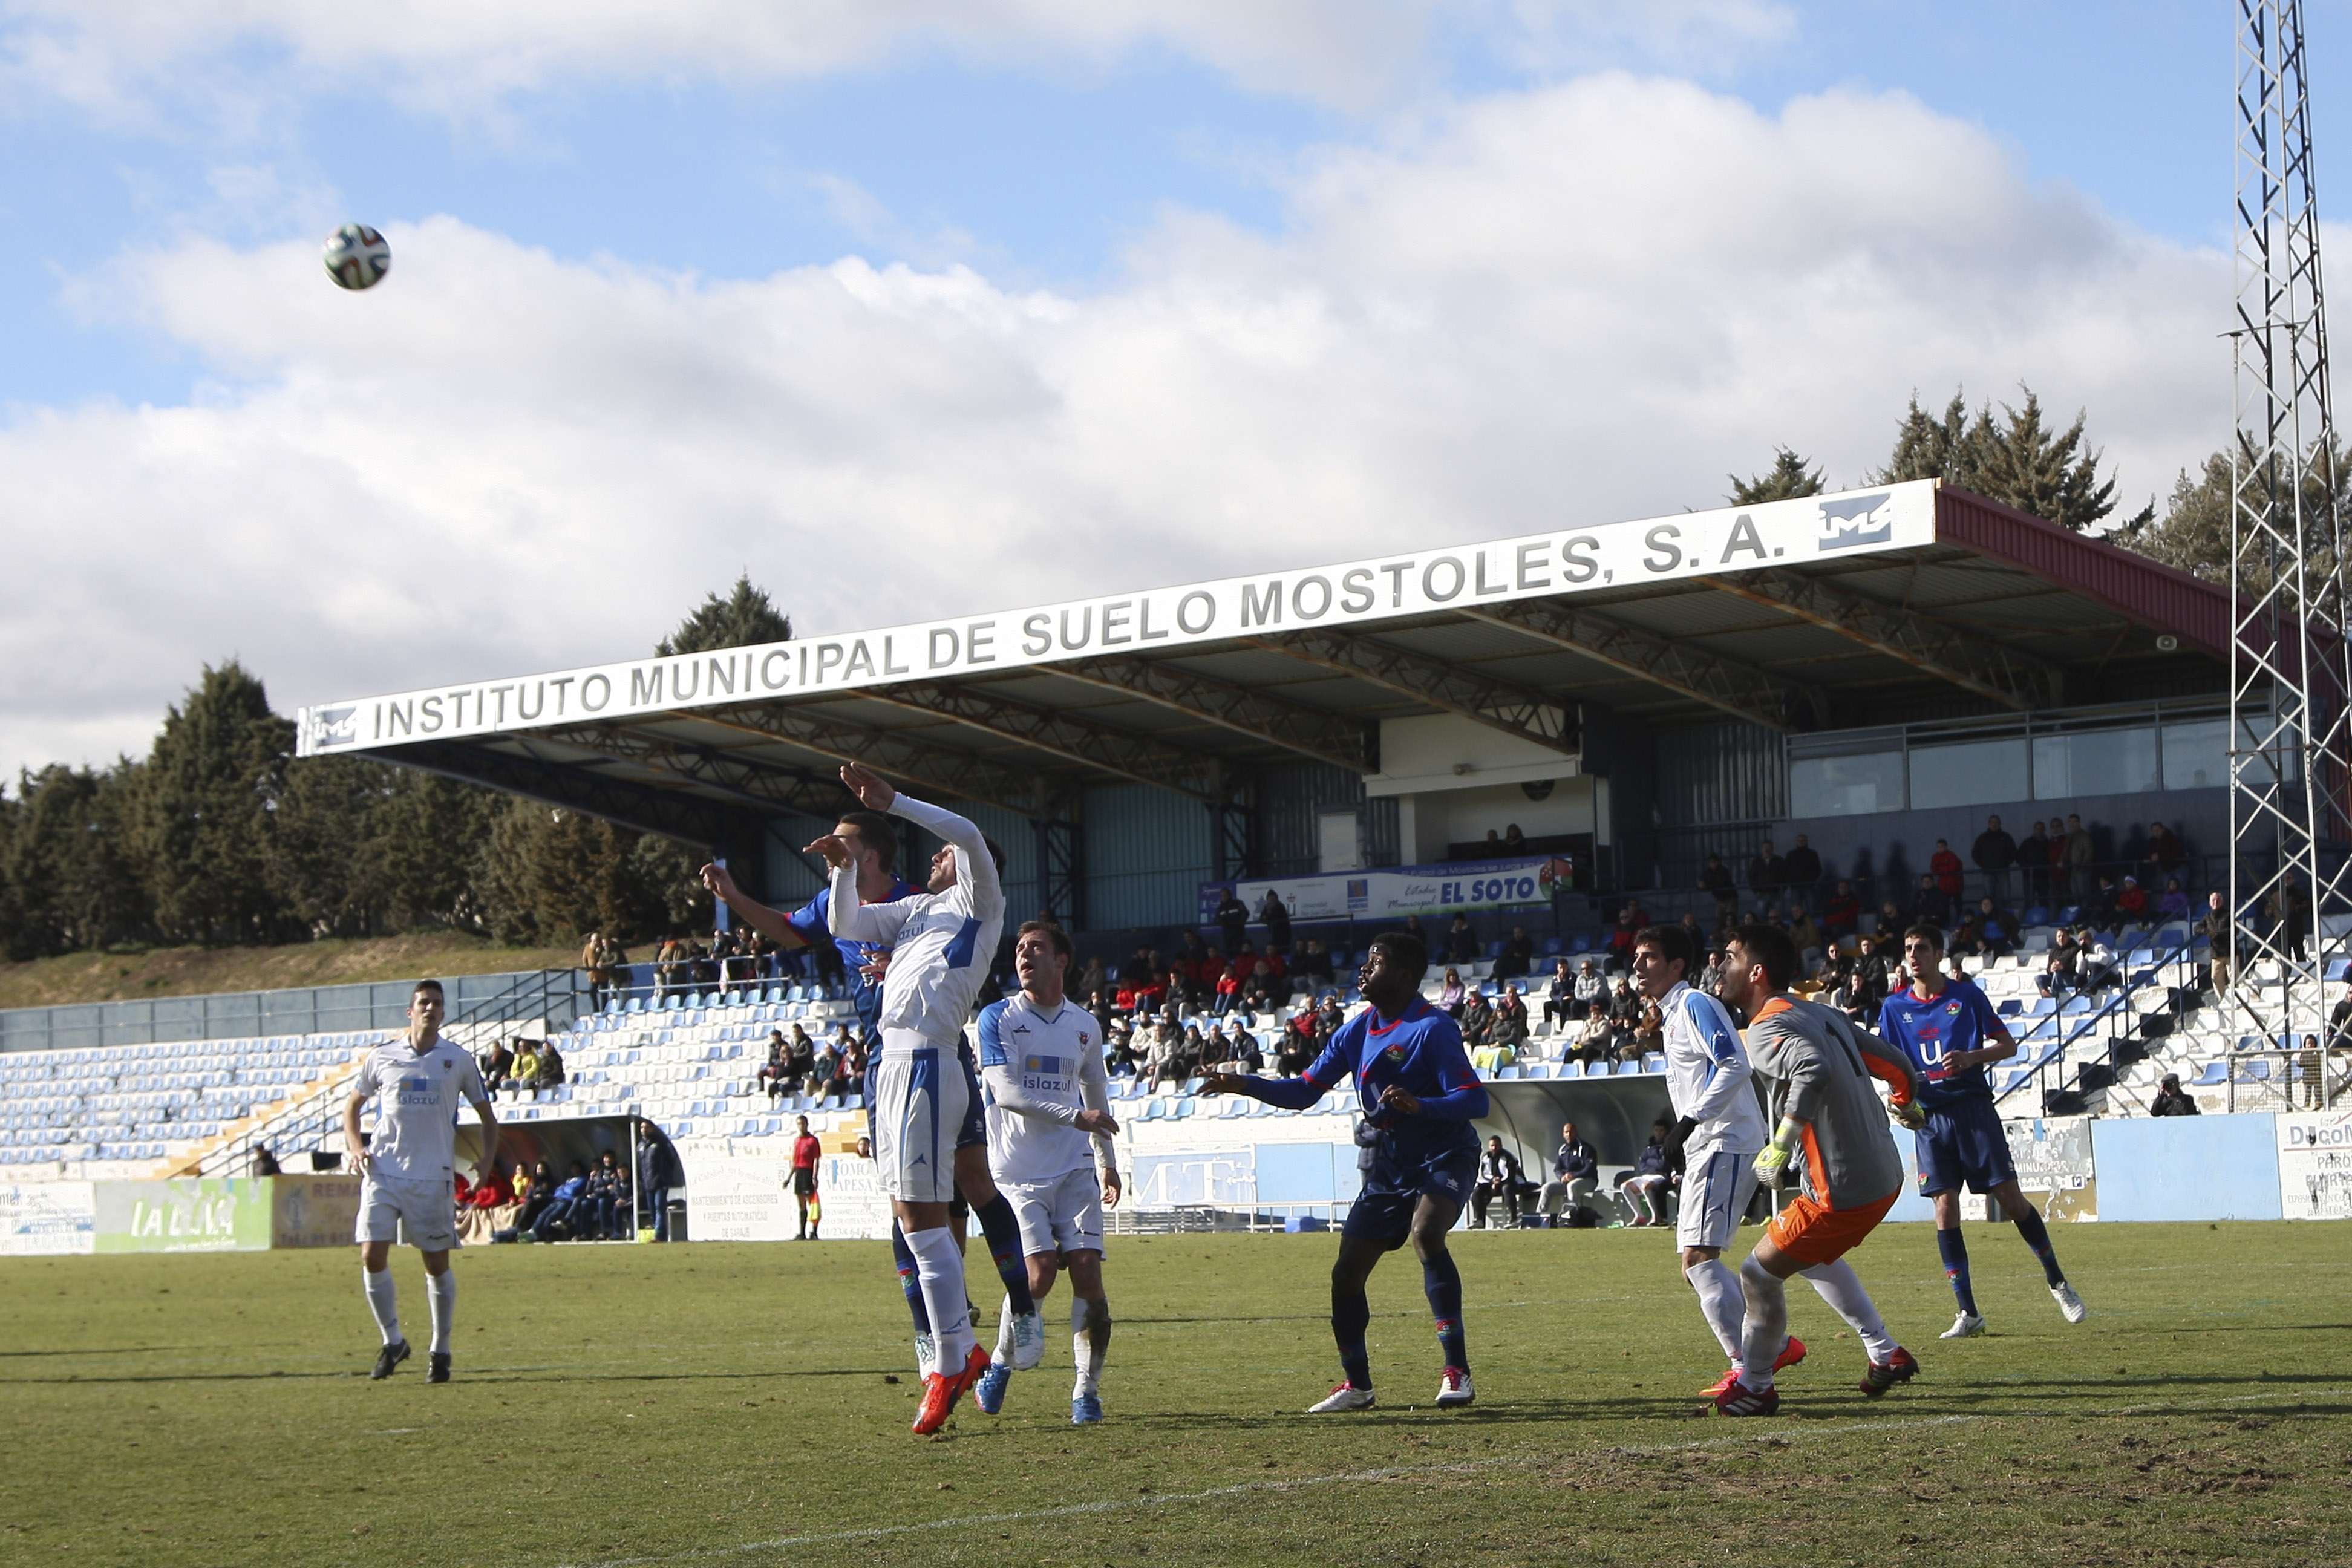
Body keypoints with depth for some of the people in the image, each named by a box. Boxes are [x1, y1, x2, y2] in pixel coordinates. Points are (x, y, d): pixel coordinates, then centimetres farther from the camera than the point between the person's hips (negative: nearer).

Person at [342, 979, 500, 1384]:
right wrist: (356, 1147, -1)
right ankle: (392, 1341, 9)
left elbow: (486, 1114, 11)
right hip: (384, 1172, 1)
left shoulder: (458, 1060, 3)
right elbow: (352, 1105, 16)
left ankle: (440, 1352, 16)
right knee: (373, 1257, -9)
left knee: (437, 1264, 3)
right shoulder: (382, 1057, 5)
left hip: (434, 1176, -1)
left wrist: (487, 1159, -4)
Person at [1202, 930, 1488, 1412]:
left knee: (1425, 1232, -34)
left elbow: (1475, 1100, -24)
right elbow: (1304, 1091, 9)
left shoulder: (1432, 1029, -18)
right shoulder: (1357, 1030, 5)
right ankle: (1357, 1385, 20)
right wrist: (1242, 1085, -5)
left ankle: (1457, 1370, -27)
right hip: (1390, 1162, 8)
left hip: (1445, 1156, -7)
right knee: (1347, 1272, 2)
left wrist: (1419, 1105, -41)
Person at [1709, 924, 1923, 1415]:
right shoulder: (1823, 1015, 11)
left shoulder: (1765, 1029, -15)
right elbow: (1896, 1066, 19)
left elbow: (1814, 1070, -36)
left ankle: (1754, 1387, 20)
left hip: (1841, 1191, -9)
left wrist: (1779, 1146, -30)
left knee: (1760, 1273, 6)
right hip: (1885, 1175, 9)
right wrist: (1908, 1104, 41)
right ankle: (1885, 1354, 34)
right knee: (1811, 1254, 32)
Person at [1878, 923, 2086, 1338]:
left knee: (2010, 1198, -4)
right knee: (1945, 1207, -4)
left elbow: (2008, 1045, 4)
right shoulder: (1895, 1007, 8)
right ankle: (1967, 1312, 1)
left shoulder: (1966, 995, 1)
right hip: (1930, 1116, 2)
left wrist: (1971, 1057, -15)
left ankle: (2058, 1282, 15)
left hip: (1973, 1107, -2)